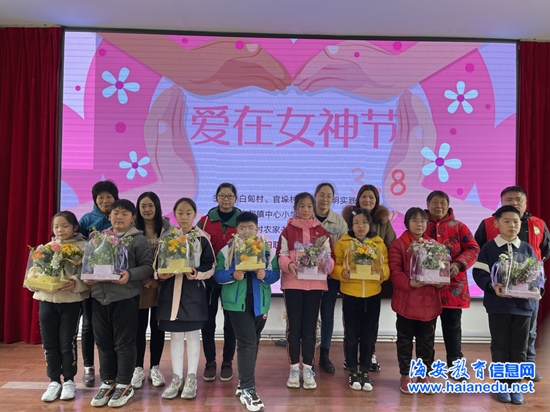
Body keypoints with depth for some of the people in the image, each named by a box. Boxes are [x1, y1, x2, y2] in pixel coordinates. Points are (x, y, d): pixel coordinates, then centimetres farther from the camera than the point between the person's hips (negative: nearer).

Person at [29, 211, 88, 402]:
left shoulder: (83, 247, -3)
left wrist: (76, 283, -27)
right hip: (46, 299, 4)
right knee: (49, 342, 9)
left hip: (71, 300, -4)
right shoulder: (47, 247, 11)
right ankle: (54, 381, 24)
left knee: (67, 342, 3)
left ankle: (69, 380, 20)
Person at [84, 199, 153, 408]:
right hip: (99, 297, 5)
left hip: (125, 297, -5)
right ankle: (107, 382, 27)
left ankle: (124, 384, 17)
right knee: (103, 342, 13)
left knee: (124, 342, 3)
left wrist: (130, 275, -24)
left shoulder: (138, 240, -3)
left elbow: (148, 266, -8)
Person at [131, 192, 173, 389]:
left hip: (161, 285, 0)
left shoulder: (169, 230, 0)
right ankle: (138, 369, 20)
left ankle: (155, 368, 22)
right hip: (138, 285, 0)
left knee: (157, 327, 9)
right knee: (139, 327, 6)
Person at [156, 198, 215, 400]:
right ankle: (176, 377, 23)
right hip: (171, 289, 3)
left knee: (192, 334, 6)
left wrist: (197, 274, -20)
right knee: (175, 335, 10)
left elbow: (211, 265, -3)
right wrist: (161, 274, -11)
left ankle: (191, 378, 20)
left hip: (193, 290, -2)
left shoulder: (202, 238, -2)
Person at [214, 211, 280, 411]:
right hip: (237, 302, -4)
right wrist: (233, 275, -22)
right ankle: (247, 390, -1)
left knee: (252, 343, 14)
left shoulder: (267, 250, 4)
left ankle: (245, 382, 31)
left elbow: (275, 273, 3)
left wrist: (265, 275, -18)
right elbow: (217, 274, -4)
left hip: (259, 302, 4)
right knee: (247, 343, -9)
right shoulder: (227, 250, -2)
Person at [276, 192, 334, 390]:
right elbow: (281, 256, -2)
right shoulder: (287, 231, 2)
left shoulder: (321, 231, 8)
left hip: (315, 283, 2)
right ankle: (294, 368, 16)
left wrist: (326, 263, -15)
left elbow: (330, 256, 7)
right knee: (294, 327, 4)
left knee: (310, 328, 7)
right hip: (292, 283, -1)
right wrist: (289, 265, -22)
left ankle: (308, 369, 17)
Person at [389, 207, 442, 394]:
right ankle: (405, 375, 22)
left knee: (426, 341, 14)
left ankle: (424, 374, 29)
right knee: (405, 340, 8)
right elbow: (395, 271, -12)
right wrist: (409, 283, -26)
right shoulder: (398, 244, -6)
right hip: (407, 302, -4)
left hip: (429, 302, 4)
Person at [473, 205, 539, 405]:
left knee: (519, 349, 10)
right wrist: (492, 286, -23)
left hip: (523, 305, 3)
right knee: (500, 347, 8)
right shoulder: (488, 248, -2)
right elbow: (479, 273, -7)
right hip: (498, 305, -2)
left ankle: (515, 385, 24)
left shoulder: (527, 249, 7)